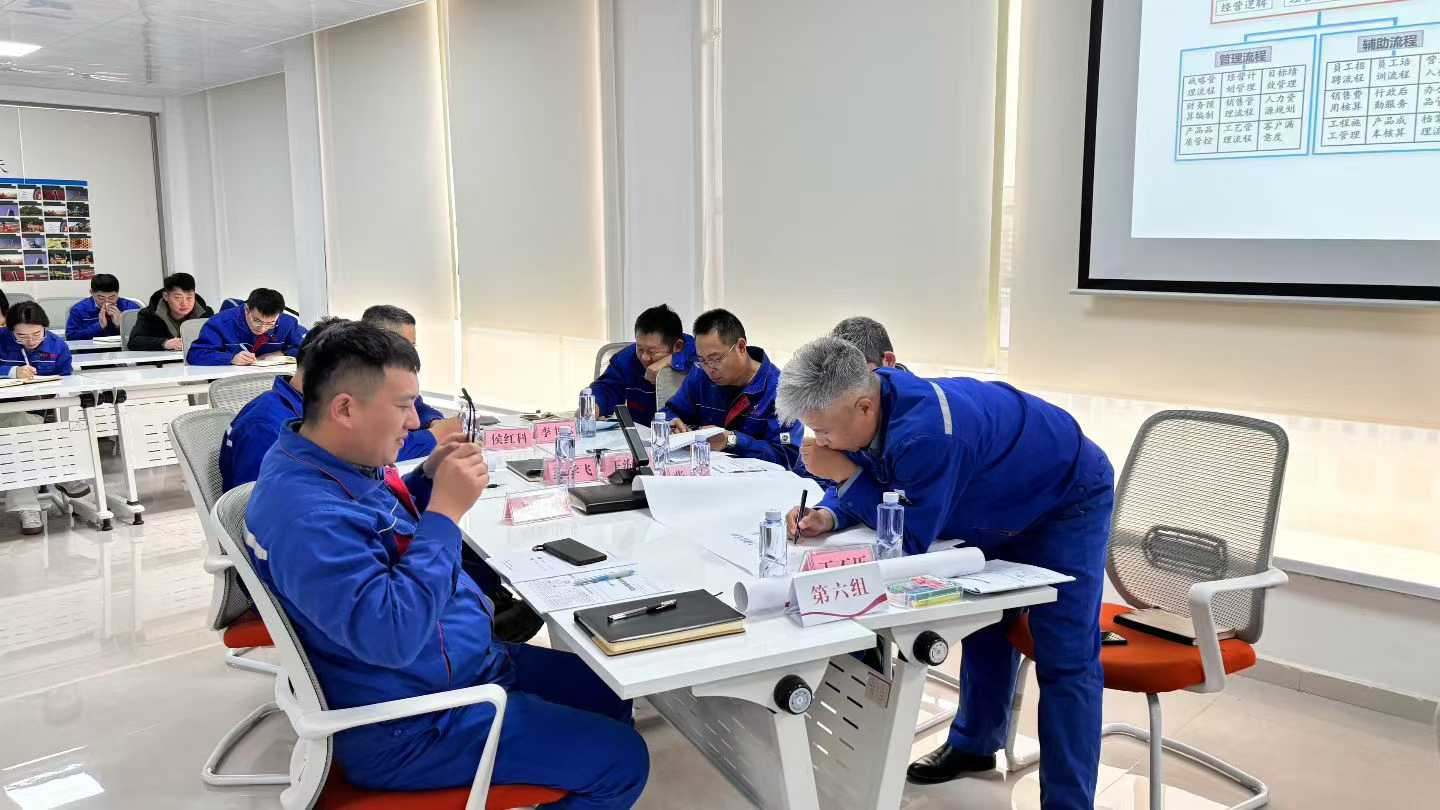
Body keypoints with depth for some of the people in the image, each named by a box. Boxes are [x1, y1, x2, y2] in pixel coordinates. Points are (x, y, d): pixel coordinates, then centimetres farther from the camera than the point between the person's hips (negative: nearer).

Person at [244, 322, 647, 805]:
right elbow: (391, 637, -37)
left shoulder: (336, 461, 1)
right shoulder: (306, 512, -31)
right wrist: (446, 510, -32)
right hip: (412, 726, -10)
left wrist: (427, 480, 1)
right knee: (622, 761, -7)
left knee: (610, 694, 18)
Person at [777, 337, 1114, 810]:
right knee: (984, 622, 19)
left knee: (1065, 659, -10)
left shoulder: (925, 433, -43)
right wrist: (828, 515, -22)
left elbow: (912, 538, -34)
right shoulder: (877, 402, -17)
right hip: (1002, 508, 9)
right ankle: (975, 744, 37)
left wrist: (845, 474, -31)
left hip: (1067, 499, -9)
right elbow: (873, 485, -2)